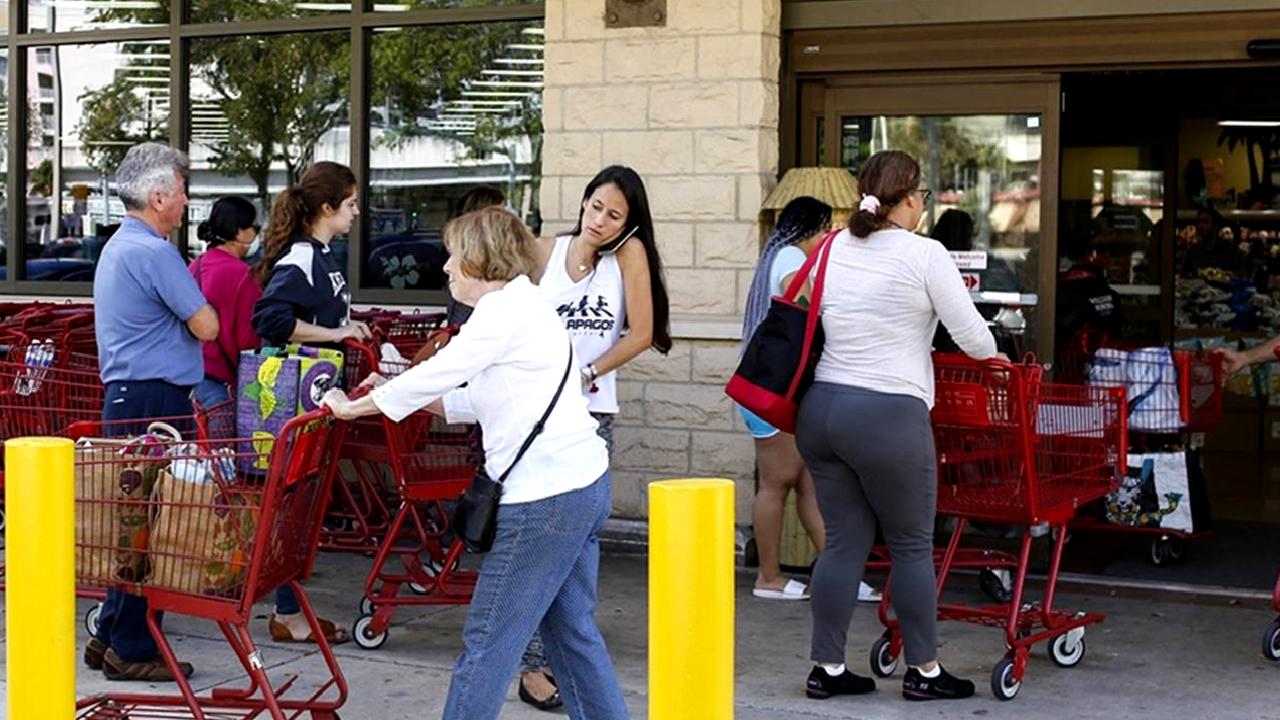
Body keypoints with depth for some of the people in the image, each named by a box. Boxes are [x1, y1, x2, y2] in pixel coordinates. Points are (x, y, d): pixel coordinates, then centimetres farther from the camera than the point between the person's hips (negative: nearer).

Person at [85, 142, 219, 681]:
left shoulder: (117, 246, 17)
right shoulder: (153, 252, -16)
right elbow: (206, 325, -14)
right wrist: (196, 302, 5)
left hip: (125, 395, 10)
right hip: (155, 400, -10)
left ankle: (110, 636, 20)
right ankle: (131, 650, 1)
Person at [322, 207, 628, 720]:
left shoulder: (505, 309, -12)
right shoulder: (524, 306, 19)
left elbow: (437, 372, -11)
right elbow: (477, 401, 19)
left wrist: (355, 407, 1)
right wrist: (399, 397, 16)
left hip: (544, 494, -10)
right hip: (583, 483, 10)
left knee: (488, 638, -2)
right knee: (571, 631, 16)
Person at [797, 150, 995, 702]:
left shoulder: (834, 249, 9)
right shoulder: (923, 254, -8)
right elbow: (971, 335, -4)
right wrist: (994, 357, 17)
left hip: (820, 408, 6)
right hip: (887, 415, -6)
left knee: (844, 541, 12)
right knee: (912, 546, 7)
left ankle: (826, 668, 14)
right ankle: (923, 671, 15)